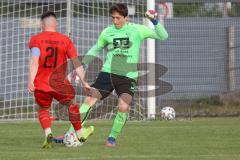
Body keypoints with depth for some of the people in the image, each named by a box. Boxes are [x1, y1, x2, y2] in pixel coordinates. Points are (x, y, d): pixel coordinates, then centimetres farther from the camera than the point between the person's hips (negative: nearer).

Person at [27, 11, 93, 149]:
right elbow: (76, 62, 0)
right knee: (72, 104, 23)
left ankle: (48, 134, -6)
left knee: (43, 109, 20)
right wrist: (84, 81, 6)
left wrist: (31, 81, -21)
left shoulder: (36, 39, -2)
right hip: (59, 84, 0)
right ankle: (80, 133, 35)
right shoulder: (65, 40, 3)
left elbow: (34, 60, -15)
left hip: (40, 84, 0)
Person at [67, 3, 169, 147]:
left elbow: (163, 36, 1)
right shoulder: (107, 32, 7)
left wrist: (154, 21, -15)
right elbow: (96, 49, 23)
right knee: (89, 100, -12)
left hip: (128, 76, -2)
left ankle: (113, 138, 0)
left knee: (124, 107, -22)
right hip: (108, 73, 2)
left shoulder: (137, 30, 0)